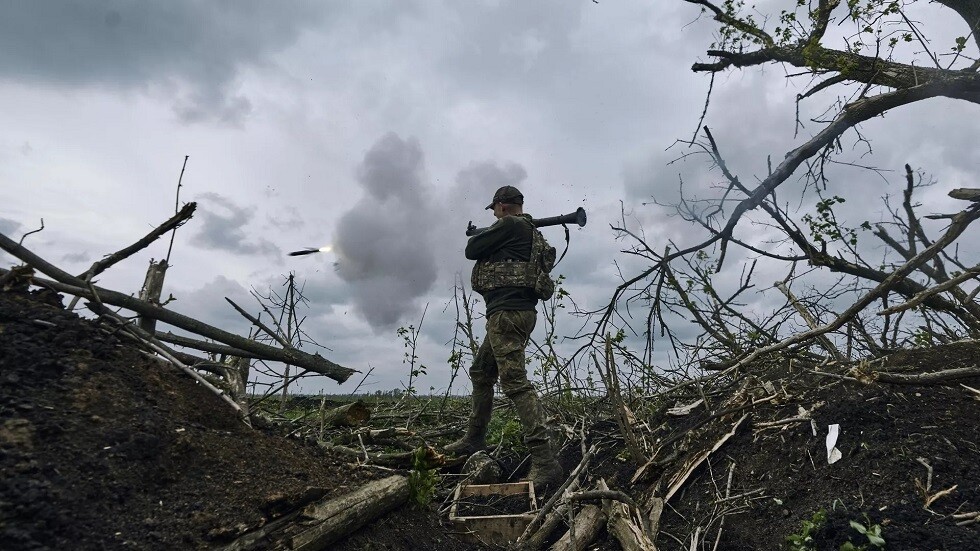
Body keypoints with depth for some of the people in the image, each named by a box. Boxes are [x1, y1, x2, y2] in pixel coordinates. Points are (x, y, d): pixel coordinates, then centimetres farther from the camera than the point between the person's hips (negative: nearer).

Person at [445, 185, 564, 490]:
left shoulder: (509, 225, -9)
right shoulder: (528, 229, 20)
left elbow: (471, 250, -4)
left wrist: (476, 236, 16)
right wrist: (487, 237, 24)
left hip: (507, 313, -11)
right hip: (514, 313, 11)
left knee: (514, 381, -16)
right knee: (481, 373, 20)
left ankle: (545, 462, -19)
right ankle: (474, 438, 31)